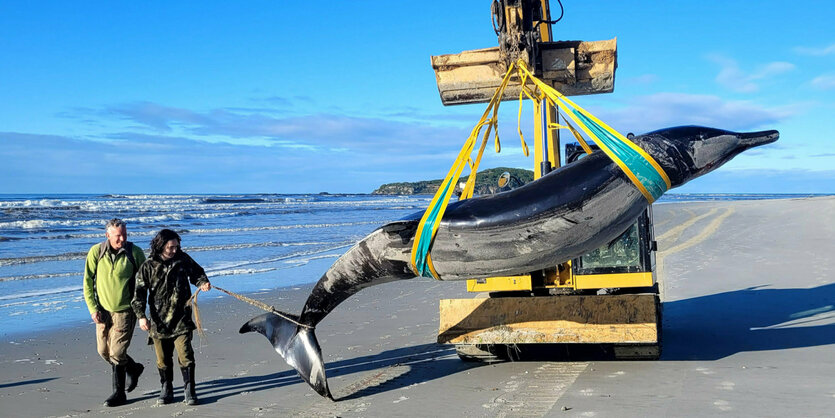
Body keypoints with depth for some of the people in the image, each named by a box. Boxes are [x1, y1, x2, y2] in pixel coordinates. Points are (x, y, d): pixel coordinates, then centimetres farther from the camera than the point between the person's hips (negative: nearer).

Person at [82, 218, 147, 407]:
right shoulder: (96, 252, -6)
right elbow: (88, 282, 0)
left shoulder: (135, 253, -9)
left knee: (117, 353, -8)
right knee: (104, 351, 11)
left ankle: (119, 393, 14)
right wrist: (92, 308, -7)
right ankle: (133, 368, 35)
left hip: (125, 311, -4)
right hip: (103, 310, 4)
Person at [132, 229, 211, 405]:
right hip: (159, 321, 0)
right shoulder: (148, 267, -3)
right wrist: (141, 315, -12)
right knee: (163, 359, 11)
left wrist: (202, 282, -2)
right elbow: (139, 293, -2)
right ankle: (166, 391, 28)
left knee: (185, 356, -6)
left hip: (181, 319, 0)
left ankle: (189, 391, 5)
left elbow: (196, 272, 19)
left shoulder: (183, 259, 1)